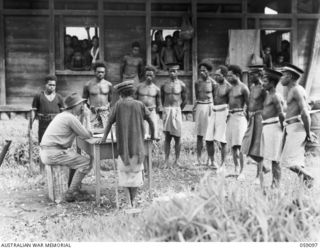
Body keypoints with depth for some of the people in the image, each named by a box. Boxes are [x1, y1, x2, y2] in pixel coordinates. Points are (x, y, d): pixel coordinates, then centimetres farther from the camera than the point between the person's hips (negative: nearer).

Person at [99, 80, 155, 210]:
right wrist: (152, 136, 20)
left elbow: (110, 122, 3)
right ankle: (133, 200, 15)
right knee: (136, 171, 12)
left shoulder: (118, 104, 0)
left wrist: (104, 137, 15)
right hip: (138, 145, 1)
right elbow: (150, 121, 6)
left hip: (123, 144, -1)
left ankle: (129, 200, -2)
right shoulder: (140, 104, 3)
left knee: (124, 170, 9)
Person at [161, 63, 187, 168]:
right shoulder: (164, 85, 5)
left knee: (177, 137, 1)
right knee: (167, 137, 2)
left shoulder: (181, 85, 1)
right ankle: (166, 160, 5)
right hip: (166, 111, 1)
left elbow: (184, 100, 8)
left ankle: (177, 160, 9)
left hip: (177, 111, -1)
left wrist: (178, 110, 10)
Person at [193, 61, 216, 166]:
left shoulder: (212, 82, -3)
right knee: (199, 135, 3)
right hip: (200, 107, 3)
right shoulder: (197, 83, 7)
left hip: (209, 106, -3)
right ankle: (198, 159, 8)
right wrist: (195, 106, 12)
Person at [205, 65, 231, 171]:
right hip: (214, 113, 7)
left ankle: (223, 164, 7)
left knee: (222, 140, -4)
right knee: (208, 139, 3)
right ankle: (212, 162, 17)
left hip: (223, 113, -7)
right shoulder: (215, 86, 13)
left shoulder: (228, 87, -8)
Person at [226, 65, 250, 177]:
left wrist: (248, 118, -11)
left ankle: (242, 171, -12)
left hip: (239, 116, -8)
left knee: (238, 146, -13)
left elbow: (249, 104, -8)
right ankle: (236, 170, 19)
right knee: (232, 146, 9)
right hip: (230, 117, 8)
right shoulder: (231, 88, 17)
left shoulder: (243, 88, -6)